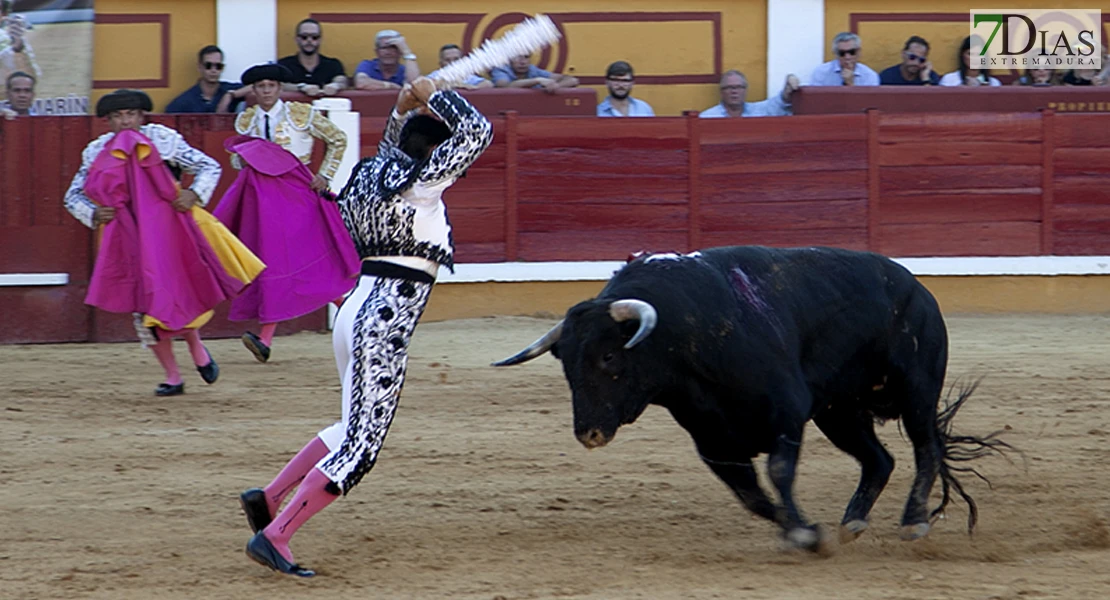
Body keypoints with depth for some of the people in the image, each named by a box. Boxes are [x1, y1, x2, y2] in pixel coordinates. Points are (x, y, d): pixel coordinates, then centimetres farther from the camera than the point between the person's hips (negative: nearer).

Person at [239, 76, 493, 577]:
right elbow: (476, 131, -9)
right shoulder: (422, 182, -10)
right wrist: (434, 95, 3)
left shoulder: (371, 174, 12)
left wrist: (403, 109, 22)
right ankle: (273, 536, -10)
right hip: (388, 319, -9)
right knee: (360, 447, -5)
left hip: (356, 309, 9)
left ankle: (268, 497, 24)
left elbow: (392, 149, 36)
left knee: (355, 428, 25)